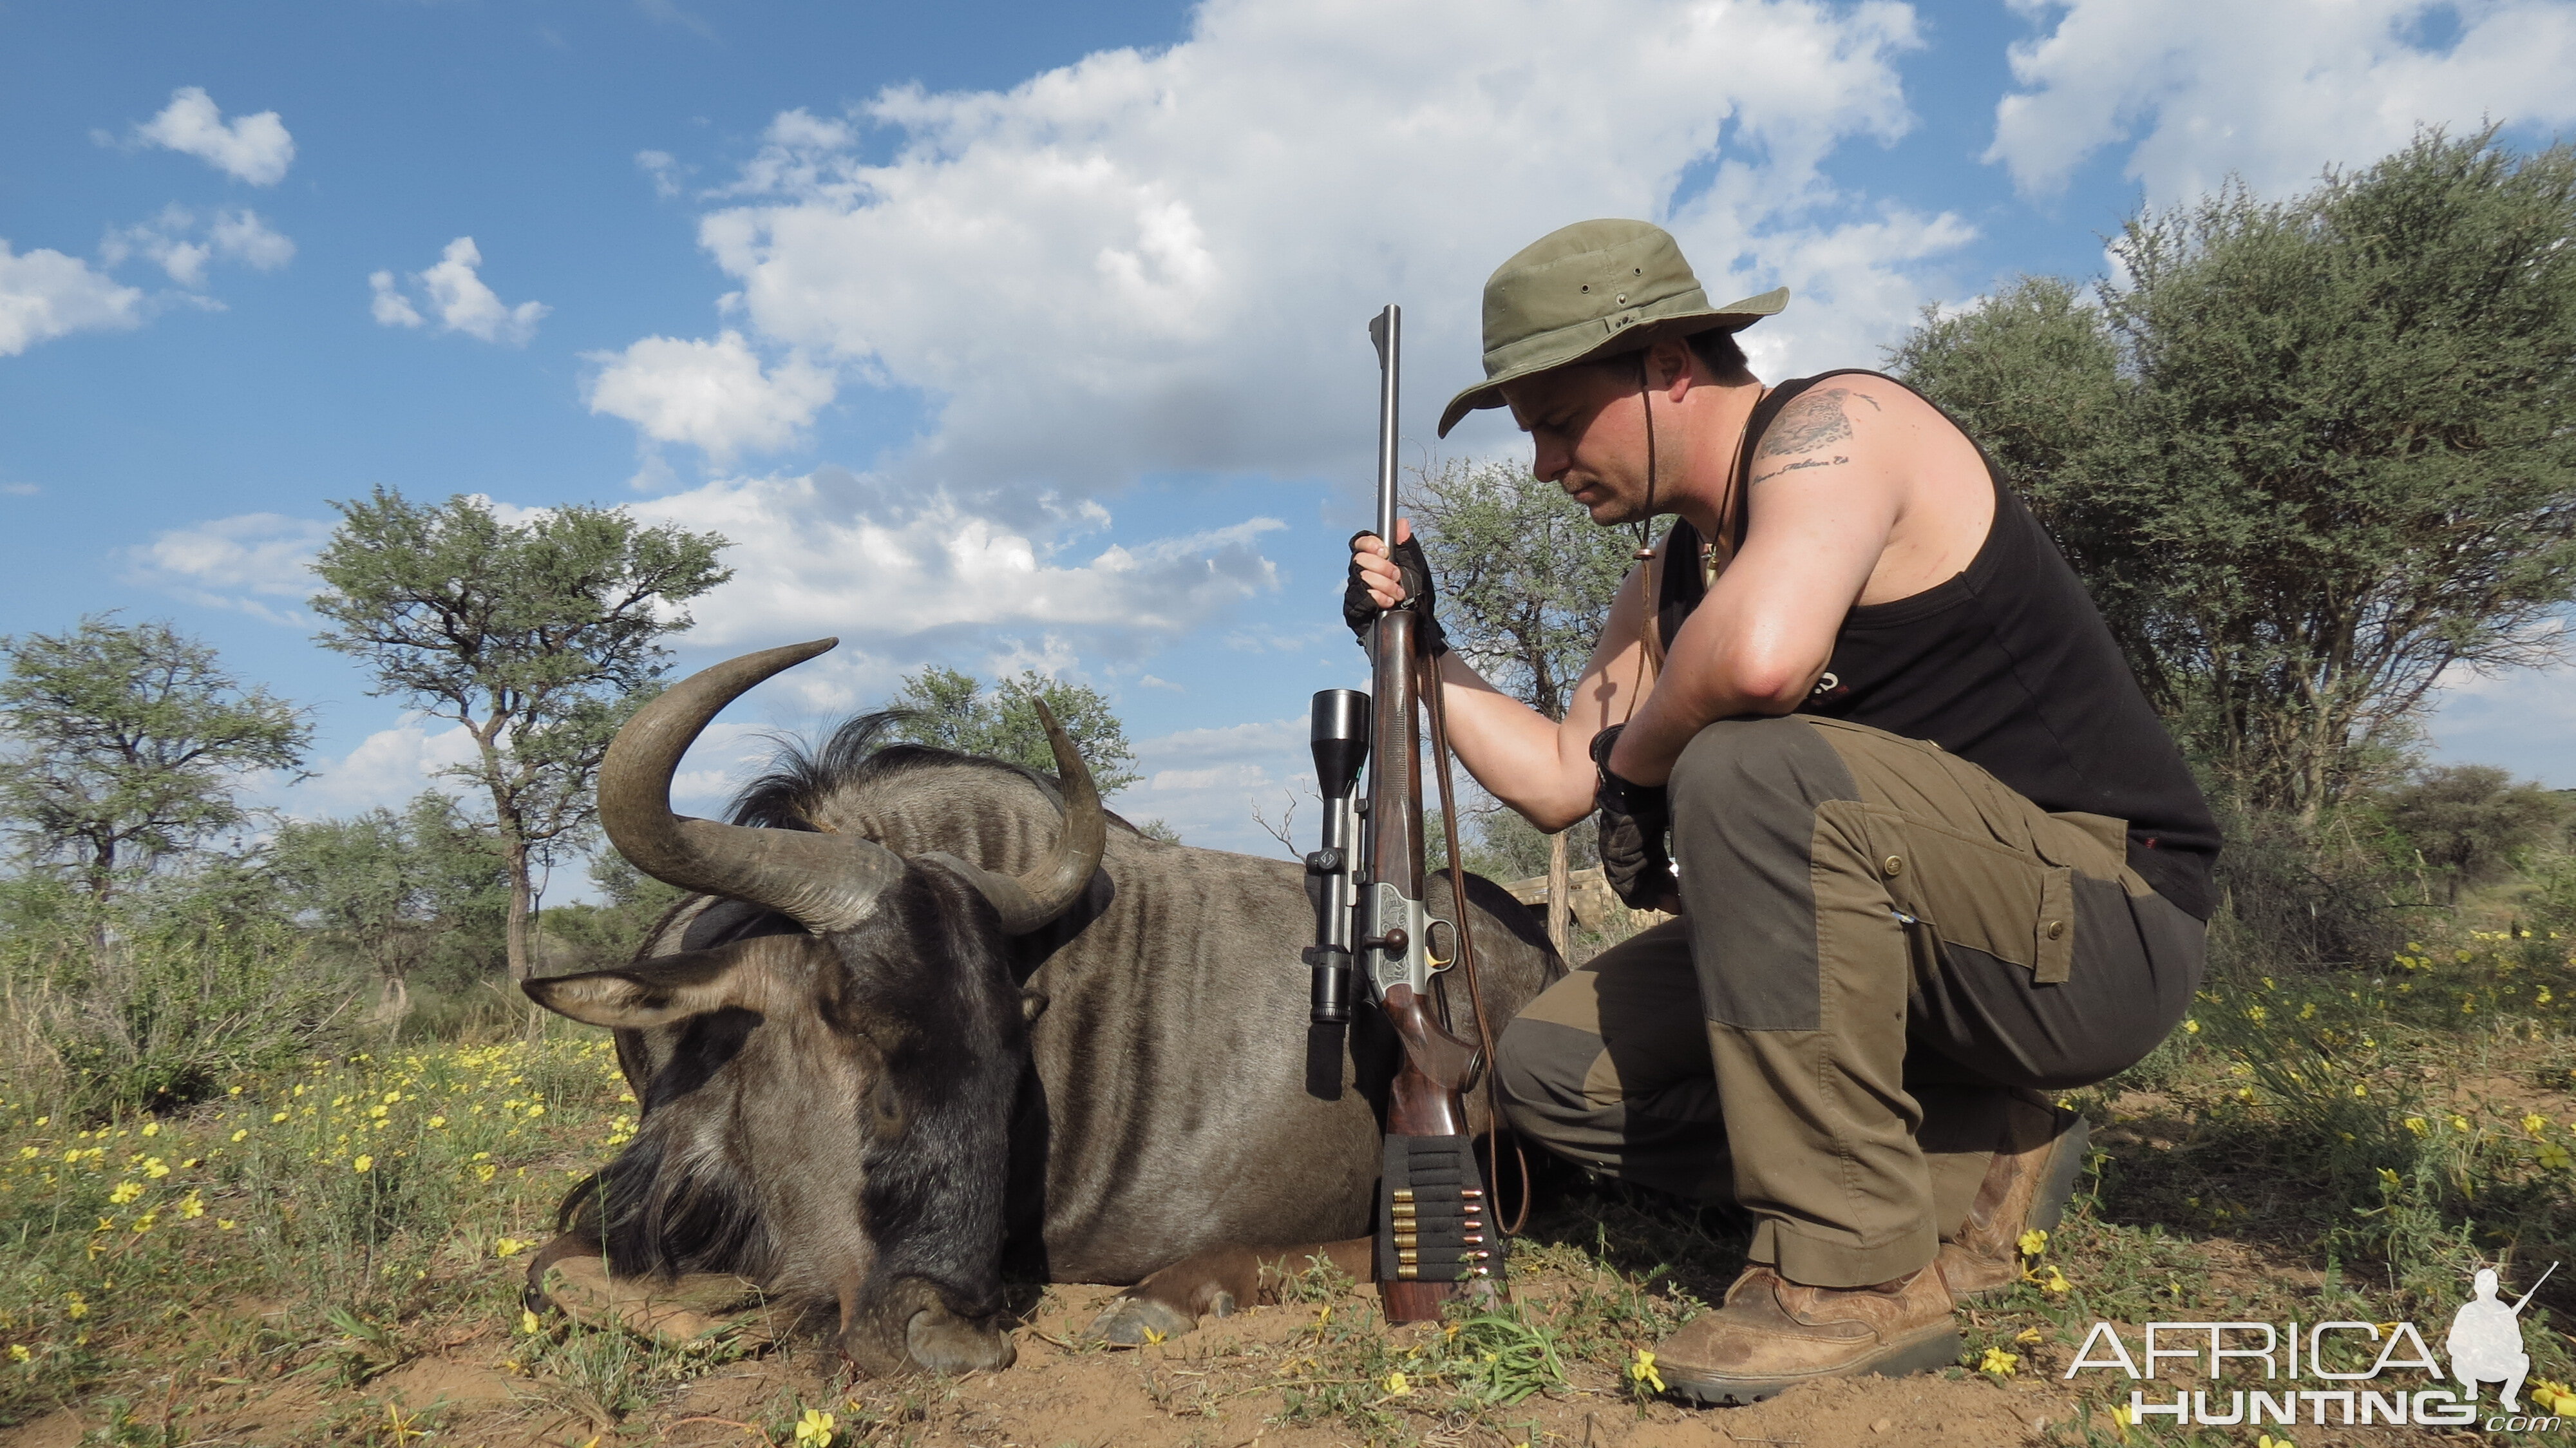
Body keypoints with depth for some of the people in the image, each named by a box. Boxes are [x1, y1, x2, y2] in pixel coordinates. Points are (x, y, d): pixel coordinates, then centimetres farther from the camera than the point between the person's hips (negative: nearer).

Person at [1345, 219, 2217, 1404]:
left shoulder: (1834, 426, -15)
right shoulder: (1666, 581, 11)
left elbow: (1761, 654, -37)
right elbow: (1560, 784, 16)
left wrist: (1638, 757, -17)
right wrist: (1420, 646, 9)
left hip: (2108, 920, -8)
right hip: (1932, 942, 9)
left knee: (1746, 770, -34)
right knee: (1553, 1069, -1)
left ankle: (1859, 1271, -21)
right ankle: (1972, 1175, 5)